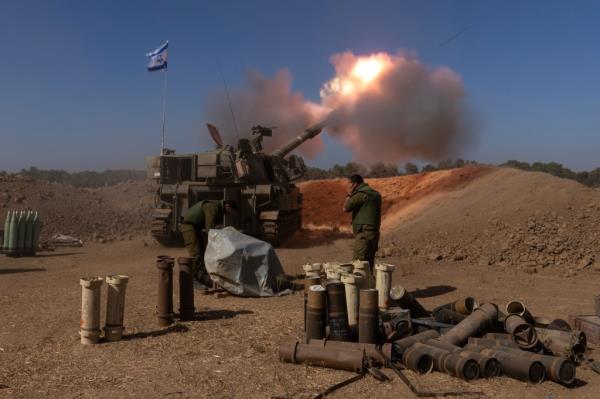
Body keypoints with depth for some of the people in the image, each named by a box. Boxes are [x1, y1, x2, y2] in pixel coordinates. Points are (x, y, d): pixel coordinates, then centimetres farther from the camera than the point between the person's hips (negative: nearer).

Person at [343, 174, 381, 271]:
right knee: (368, 267, 13)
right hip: (374, 233, 9)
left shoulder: (361, 194, -12)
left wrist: (349, 195, 3)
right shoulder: (375, 194, 17)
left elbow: (346, 208, -12)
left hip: (364, 234, -9)